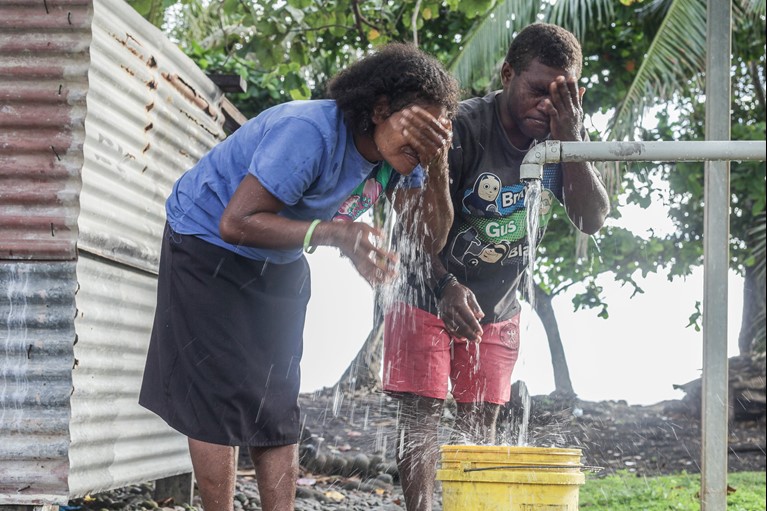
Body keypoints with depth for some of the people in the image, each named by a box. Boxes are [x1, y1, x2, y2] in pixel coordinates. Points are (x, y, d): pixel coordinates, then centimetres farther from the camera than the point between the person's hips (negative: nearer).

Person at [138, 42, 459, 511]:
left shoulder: (397, 158, -9)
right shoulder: (310, 133, -34)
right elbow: (236, 223, -36)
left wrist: (437, 164, -28)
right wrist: (335, 233, -41)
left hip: (280, 262, 7)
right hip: (210, 240, -7)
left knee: (277, 402, 4)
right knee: (219, 394, -10)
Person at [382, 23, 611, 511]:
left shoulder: (567, 131, -9)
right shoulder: (463, 127, -25)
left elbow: (593, 220, -16)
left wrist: (570, 140, -28)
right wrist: (445, 284, -41)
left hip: (499, 305, 5)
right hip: (430, 294, -4)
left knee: (482, 417, 7)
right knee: (423, 411, -6)